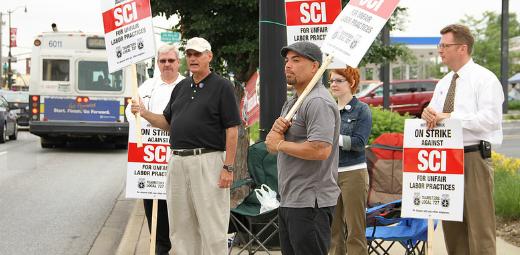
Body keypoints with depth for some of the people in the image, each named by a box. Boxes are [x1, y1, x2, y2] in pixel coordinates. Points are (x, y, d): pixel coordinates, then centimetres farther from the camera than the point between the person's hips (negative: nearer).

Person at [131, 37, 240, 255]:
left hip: (207, 161, -7)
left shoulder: (221, 87, -3)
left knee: (212, 226, -4)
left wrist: (228, 167, -15)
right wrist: (144, 113, 3)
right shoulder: (181, 87, 17)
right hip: (178, 161, 7)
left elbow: (232, 129, -8)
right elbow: (168, 123, 21)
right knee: (180, 225, 11)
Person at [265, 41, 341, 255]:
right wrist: (276, 129, -4)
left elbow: (321, 149, -27)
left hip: (310, 203, -10)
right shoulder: (292, 102, 19)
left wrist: (280, 144, -14)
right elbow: (272, 144, 20)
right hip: (288, 201, 11)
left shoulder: (318, 102, -15)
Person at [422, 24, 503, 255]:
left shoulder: (484, 79, -6)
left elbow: (491, 118, -18)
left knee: (479, 226, -8)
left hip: (473, 158, -7)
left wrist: (449, 117, -20)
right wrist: (428, 114, -8)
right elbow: (433, 118, 17)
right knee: (452, 226, 11)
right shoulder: (443, 83, 18)